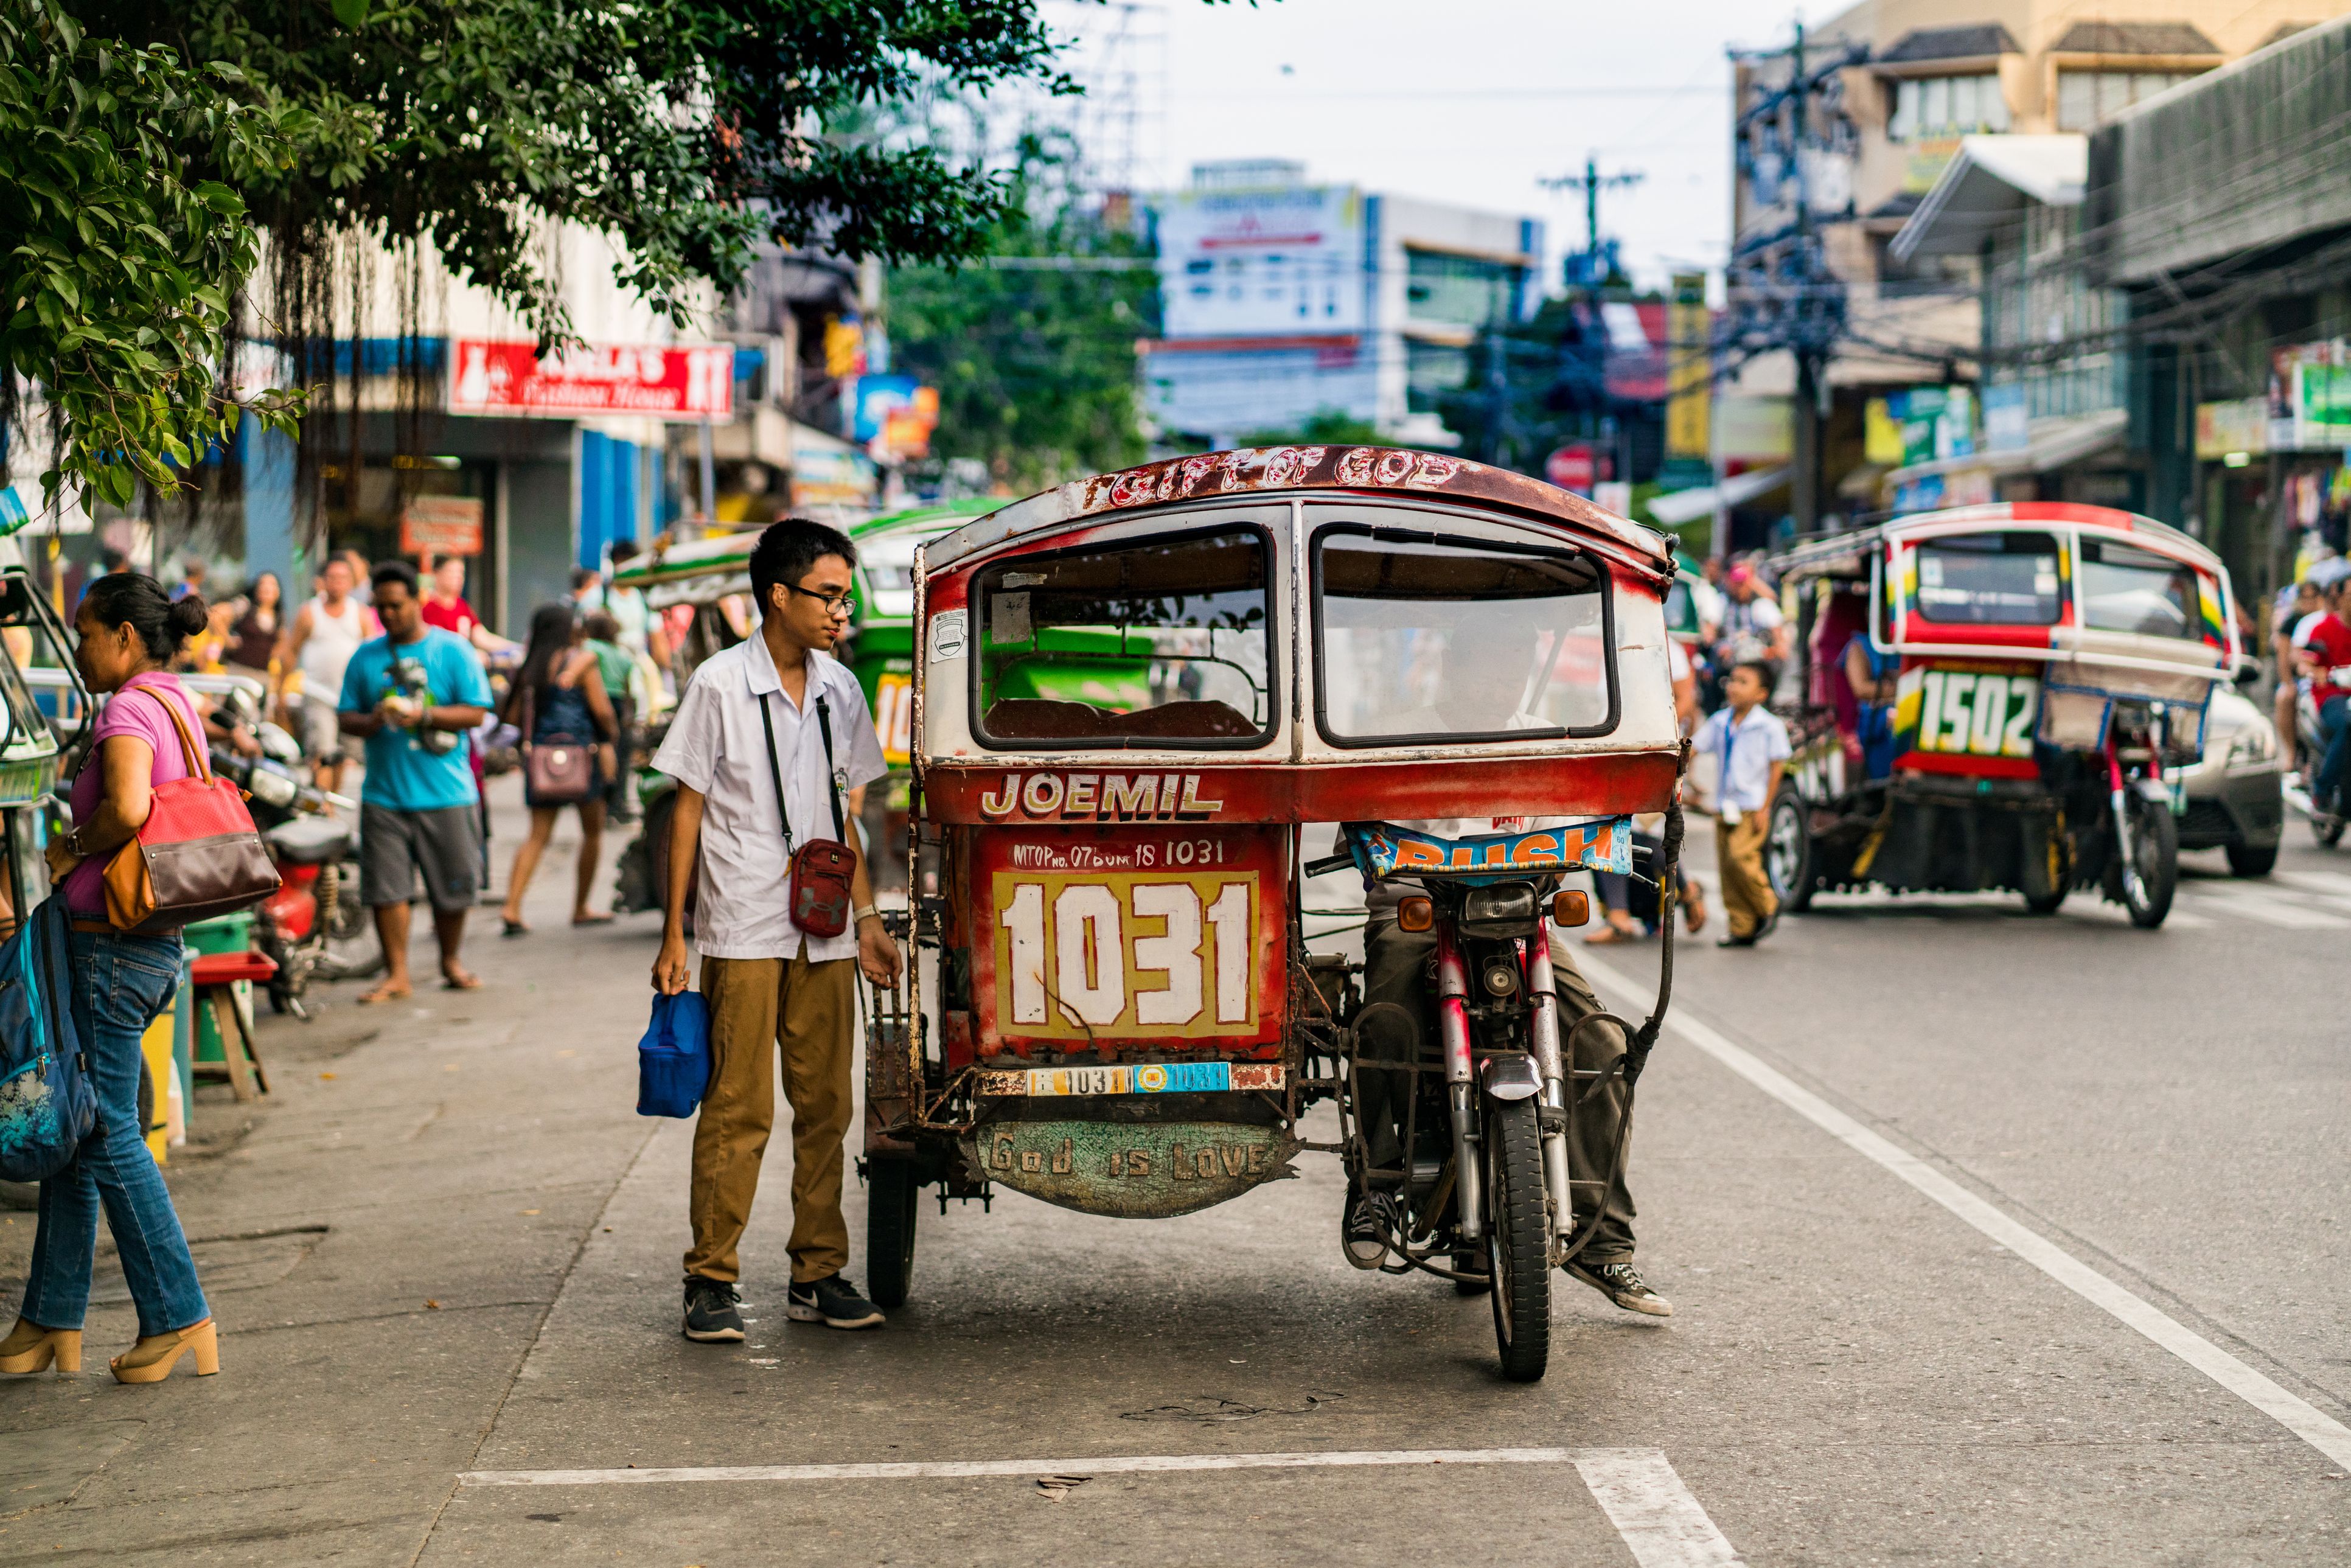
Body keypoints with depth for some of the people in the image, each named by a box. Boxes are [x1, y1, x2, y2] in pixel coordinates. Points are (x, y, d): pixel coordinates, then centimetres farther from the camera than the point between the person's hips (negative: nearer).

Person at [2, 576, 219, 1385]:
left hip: (113, 951, -10)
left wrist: (73, 847, -15)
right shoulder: (176, 704, 13)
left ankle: (180, 1320, 2)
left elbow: (128, 808, -33)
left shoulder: (130, 711, -16)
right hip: (156, 946, 10)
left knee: (108, 1135, -2)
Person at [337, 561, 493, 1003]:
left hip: (446, 794, -2)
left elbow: (476, 713, -3)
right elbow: (347, 717, 11)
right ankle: (397, 973, 4)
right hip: (384, 794, 2)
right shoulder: (365, 657, 10)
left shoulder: (453, 651, 2)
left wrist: (423, 716, -16)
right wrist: (369, 722, -12)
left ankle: (451, 961, 25)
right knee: (386, 886, -3)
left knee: (453, 887, 5)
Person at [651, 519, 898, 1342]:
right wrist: (673, 935, -6)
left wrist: (866, 918, 11)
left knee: (825, 1105, 7)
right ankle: (711, 1280, 2)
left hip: (825, 935, 5)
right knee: (738, 1108, -5)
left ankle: (818, 1274, 14)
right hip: (743, 931, -5)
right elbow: (689, 811, -3)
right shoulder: (720, 685, -5)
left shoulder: (838, 689, 10)